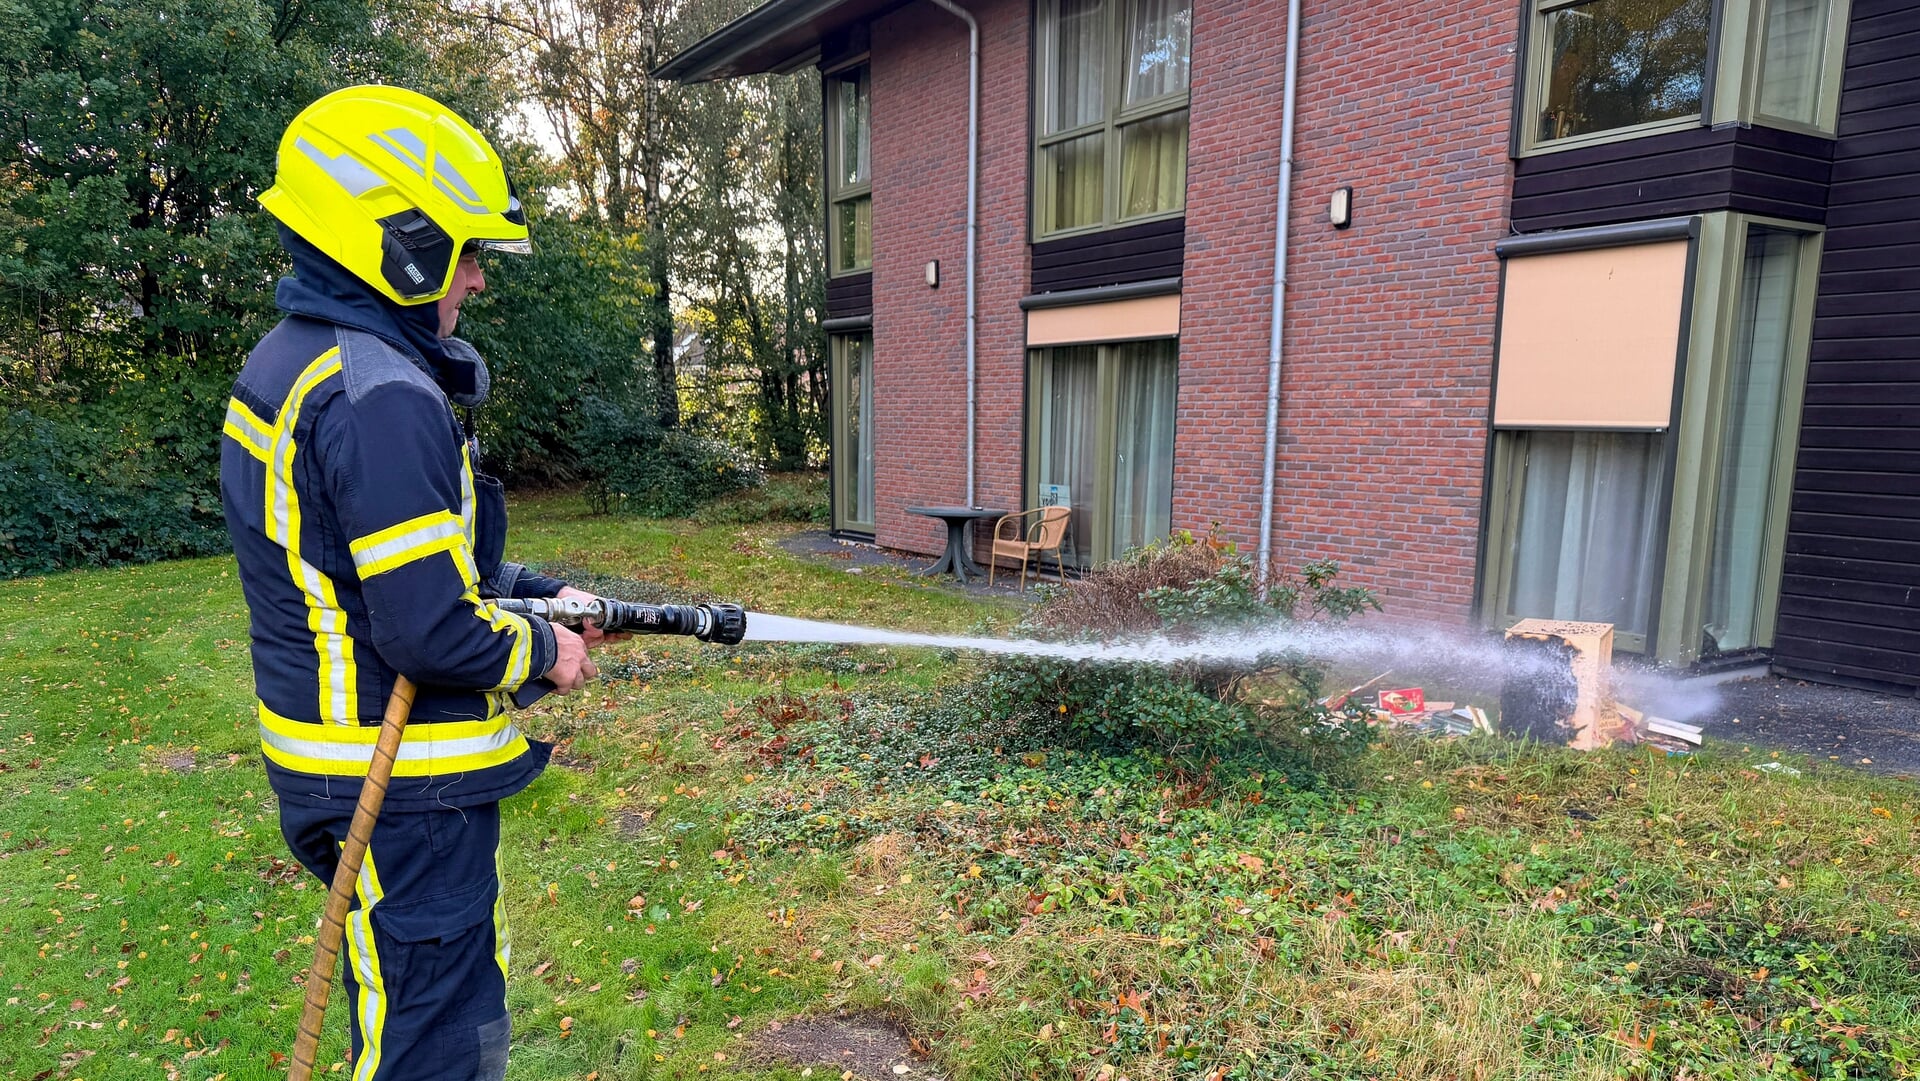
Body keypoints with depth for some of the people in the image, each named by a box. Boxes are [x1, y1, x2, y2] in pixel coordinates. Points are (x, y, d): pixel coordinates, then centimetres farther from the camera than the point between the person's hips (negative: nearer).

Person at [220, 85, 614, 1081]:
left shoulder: (296, 360, 9)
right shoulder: (380, 399, -24)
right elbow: (429, 632, -28)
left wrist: (536, 593, 11)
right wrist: (542, 653, -10)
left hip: (341, 756, 10)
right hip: (402, 789, -10)